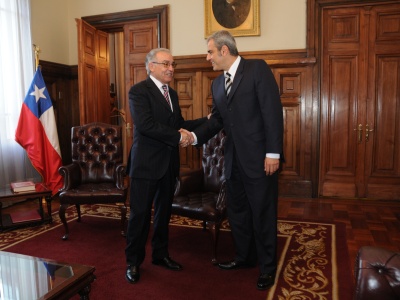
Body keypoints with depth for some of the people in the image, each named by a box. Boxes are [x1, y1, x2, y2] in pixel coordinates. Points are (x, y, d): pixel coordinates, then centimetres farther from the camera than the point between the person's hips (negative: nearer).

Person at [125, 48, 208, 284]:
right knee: (140, 214, 2)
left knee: (164, 211, 17)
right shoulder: (139, 91, -10)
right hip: (147, 163, -7)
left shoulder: (172, 94, 14)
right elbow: (145, 125, -23)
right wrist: (177, 137, -20)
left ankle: (160, 254, 33)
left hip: (169, 163, 7)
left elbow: (180, 124, 12)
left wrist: (207, 120, 2)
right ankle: (133, 262, 19)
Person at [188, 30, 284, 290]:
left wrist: (273, 153, -19)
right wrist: (194, 136, -5)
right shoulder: (217, 84, 12)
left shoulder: (258, 68, -9)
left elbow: (273, 111, -15)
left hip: (260, 157, -7)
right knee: (237, 211, 17)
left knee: (263, 213, 5)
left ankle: (268, 266, 24)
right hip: (234, 159, 7)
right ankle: (245, 256, 36)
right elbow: (217, 120, 12)